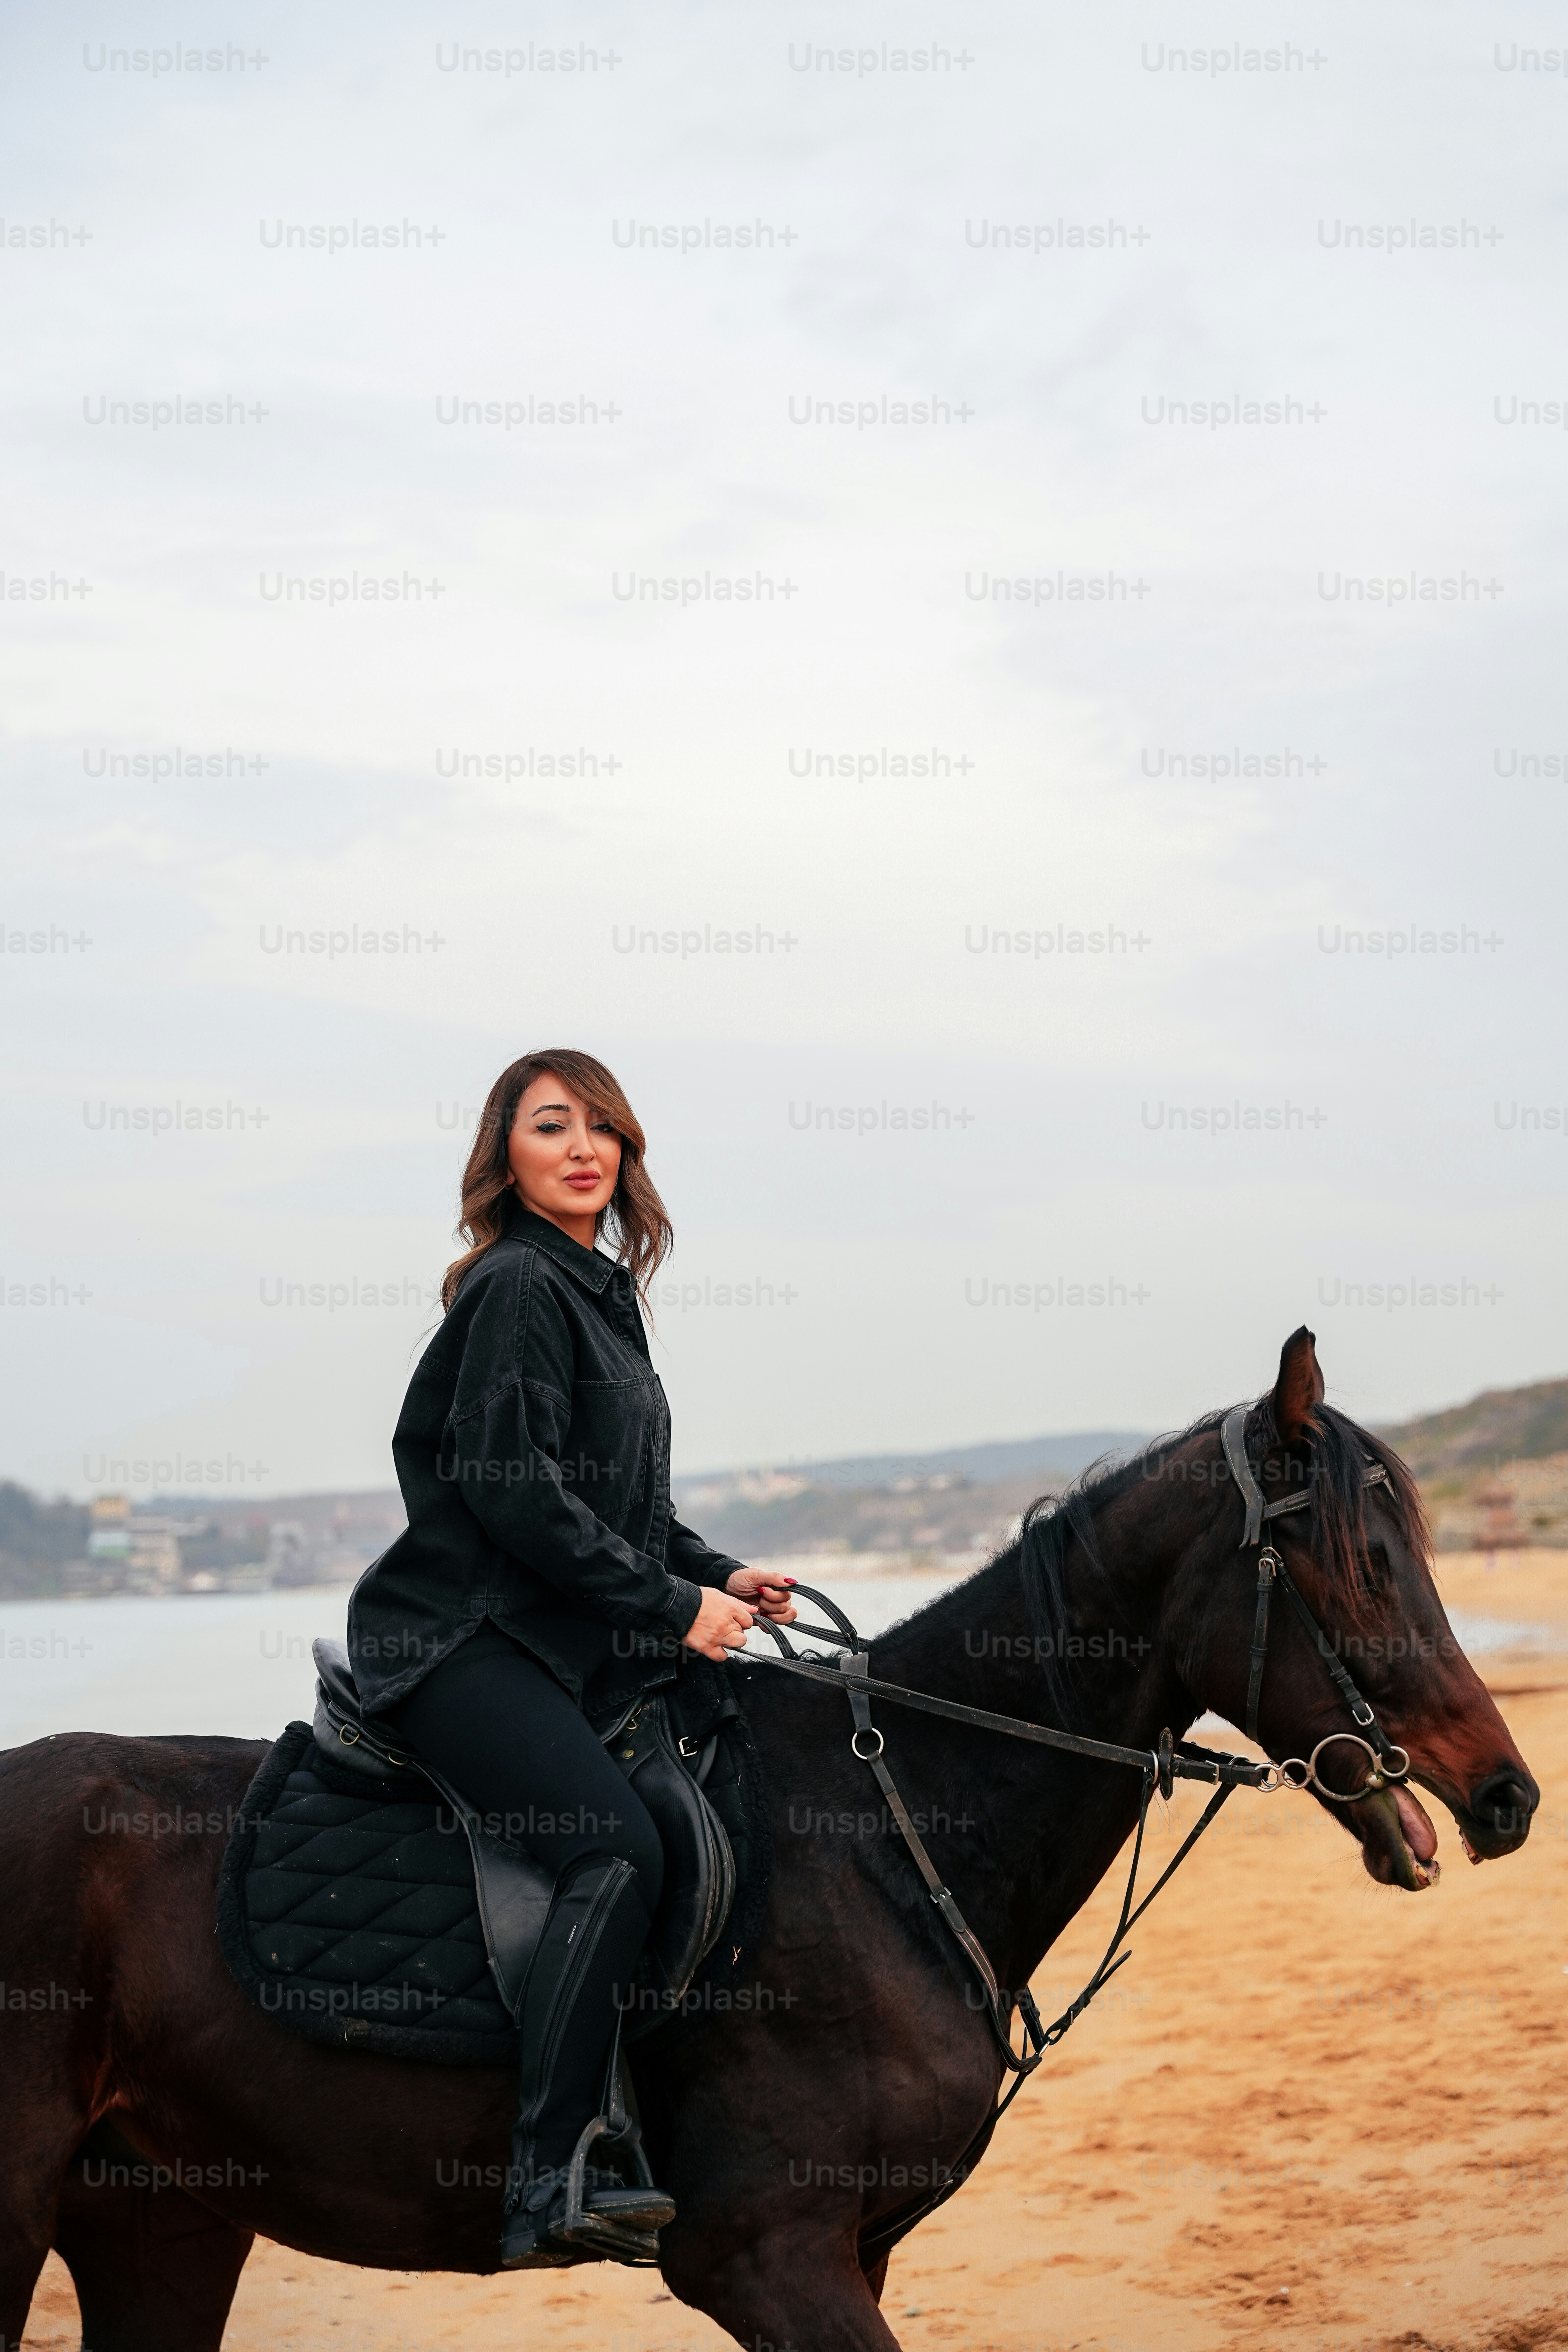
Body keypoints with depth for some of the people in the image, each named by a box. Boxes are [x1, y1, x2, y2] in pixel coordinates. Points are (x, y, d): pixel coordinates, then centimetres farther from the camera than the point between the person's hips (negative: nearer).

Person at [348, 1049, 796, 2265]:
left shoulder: (600, 1293, 20)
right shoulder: (520, 1286, -10)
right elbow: (514, 1492, -18)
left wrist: (716, 1575, 10)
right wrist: (671, 1604, -15)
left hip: (564, 1646, 10)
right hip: (464, 1640, -10)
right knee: (619, 1847, -27)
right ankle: (548, 2182, -28)